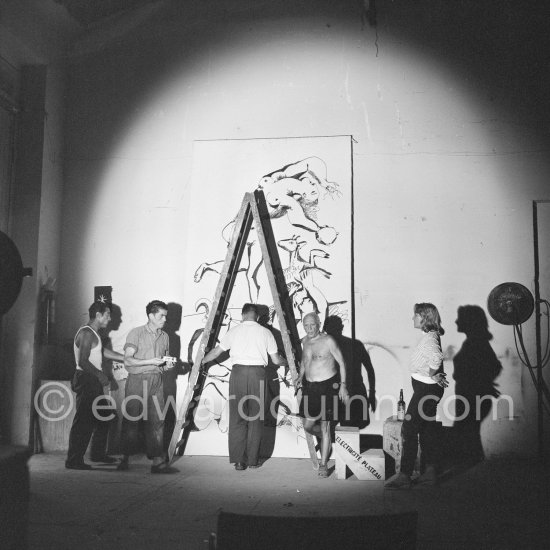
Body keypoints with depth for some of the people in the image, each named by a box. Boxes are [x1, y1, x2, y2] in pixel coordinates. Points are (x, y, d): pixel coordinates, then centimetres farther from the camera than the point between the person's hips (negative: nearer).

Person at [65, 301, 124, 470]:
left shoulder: (93, 334, 17)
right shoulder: (87, 333, -15)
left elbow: (104, 352, 22)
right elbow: (83, 362, -22)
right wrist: (100, 375, -15)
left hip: (93, 381, 10)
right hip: (86, 379, -10)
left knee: (103, 418, 16)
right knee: (84, 421, -7)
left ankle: (97, 453, 26)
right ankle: (74, 460, -2)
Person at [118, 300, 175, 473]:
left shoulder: (164, 336, 14)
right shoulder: (136, 333, -2)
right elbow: (128, 360, -9)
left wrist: (167, 365, 0)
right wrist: (151, 361, -17)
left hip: (156, 380, 4)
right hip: (137, 380, -4)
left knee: (157, 420, -2)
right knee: (131, 419, 0)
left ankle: (157, 460, -2)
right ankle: (125, 458, 14)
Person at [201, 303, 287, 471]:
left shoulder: (233, 331, 8)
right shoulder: (265, 332, 6)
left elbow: (216, 352, 16)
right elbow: (276, 360, 8)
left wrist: (201, 362, 34)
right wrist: (288, 362, 30)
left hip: (238, 372, 0)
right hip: (258, 373, 0)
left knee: (237, 418, 5)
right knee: (256, 418, 8)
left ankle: (239, 460, 6)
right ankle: (253, 460, 12)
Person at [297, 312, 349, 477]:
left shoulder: (328, 341, -10)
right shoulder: (304, 341, 7)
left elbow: (341, 362, -6)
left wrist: (343, 385, -11)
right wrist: (300, 376, 10)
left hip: (327, 386, -6)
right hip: (309, 386, 6)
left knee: (324, 427, -2)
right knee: (308, 426, 8)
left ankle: (323, 464, 9)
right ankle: (327, 439, 39)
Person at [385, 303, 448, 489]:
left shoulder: (429, 337, -19)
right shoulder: (431, 335, 12)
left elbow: (437, 356, -36)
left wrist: (431, 375, -23)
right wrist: (434, 376, 5)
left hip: (425, 389, -10)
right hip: (428, 389, 10)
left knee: (409, 430, -6)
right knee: (427, 430, 15)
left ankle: (404, 476, -2)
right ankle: (430, 473, 23)